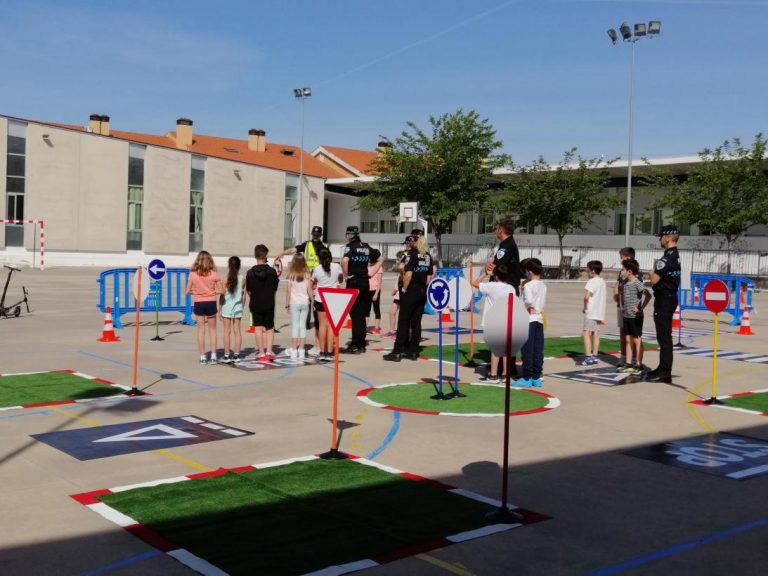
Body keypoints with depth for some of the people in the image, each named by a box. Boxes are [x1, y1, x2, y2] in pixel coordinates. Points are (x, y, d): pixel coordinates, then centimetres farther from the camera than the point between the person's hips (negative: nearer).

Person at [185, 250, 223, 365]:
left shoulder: (193, 274, -5)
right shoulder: (214, 274, -7)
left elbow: (188, 291, -4)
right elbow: (221, 291, -7)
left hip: (198, 303, 0)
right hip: (211, 303, 0)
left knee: (201, 330, 7)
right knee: (212, 329, 12)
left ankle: (203, 357, 7)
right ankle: (213, 356, 11)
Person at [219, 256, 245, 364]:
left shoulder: (226, 279, -9)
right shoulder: (242, 279, -2)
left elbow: (222, 295, -6)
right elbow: (243, 295, 3)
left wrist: (220, 309, 2)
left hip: (227, 306, -2)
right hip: (238, 306, 2)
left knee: (227, 331, 3)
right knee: (237, 331, 7)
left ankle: (226, 356, 4)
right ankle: (236, 355, 8)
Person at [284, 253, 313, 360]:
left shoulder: (290, 275, -6)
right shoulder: (307, 275, -3)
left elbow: (288, 291, -5)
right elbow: (309, 290, 0)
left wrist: (287, 304, 3)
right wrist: (312, 301, 10)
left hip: (294, 303, -1)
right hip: (305, 302, 1)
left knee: (295, 325, 3)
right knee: (303, 325, 6)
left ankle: (294, 351, 2)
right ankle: (301, 350, 7)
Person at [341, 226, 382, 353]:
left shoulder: (350, 246, -9)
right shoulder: (366, 247, 12)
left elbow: (345, 260, -27)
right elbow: (380, 258, 20)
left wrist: (346, 275, -13)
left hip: (354, 282, -6)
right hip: (365, 283, 6)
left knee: (355, 315, -3)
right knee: (362, 315, 12)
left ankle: (355, 346, -2)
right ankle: (361, 345, 16)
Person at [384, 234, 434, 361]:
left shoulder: (412, 253, -11)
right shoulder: (427, 256, 10)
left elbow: (408, 274, -19)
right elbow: (430, 275, 12)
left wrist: (404, 288, -10)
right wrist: (423, 286, 15)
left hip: (410, 292, -7)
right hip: (422, 292, 7)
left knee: (403, 322, -2)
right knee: (416, 322, 10)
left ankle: (397, 352, -2)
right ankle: (413, 351, 12)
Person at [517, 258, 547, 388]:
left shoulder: (528, 285, -13)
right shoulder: (543, 285, 10)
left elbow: (529, 300, -26)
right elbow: (544, 302, 12)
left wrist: (524, 307, -10)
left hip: (529, 319, -7)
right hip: (539, 319, 7)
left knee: (527, 349, -2)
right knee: (538, 349, 8)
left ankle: (527, 378, 2)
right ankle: (536, 377, 12)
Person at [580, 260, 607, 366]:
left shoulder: (592, 281, -14)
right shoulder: (602, 281, 14)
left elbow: (586, 296, -29)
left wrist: (584, 307, -12)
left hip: (591, 312, -9)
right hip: (599, 312, 9)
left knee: (586, 334, -8)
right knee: (596, 334, 11)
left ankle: (588, 357, -12)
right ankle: (594, 356, 15)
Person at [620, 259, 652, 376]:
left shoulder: (637, 283, -16)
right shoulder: (625, 282, 9)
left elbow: (648, 295, -27)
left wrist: (640, 308, -21)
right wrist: (622, 305, 17)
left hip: (636, 316, -8)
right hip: (626, 316, 8)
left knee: (637, 340, -1)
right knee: (628, 340, 11)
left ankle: (638, 365, 5)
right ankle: (629, 364, 17)